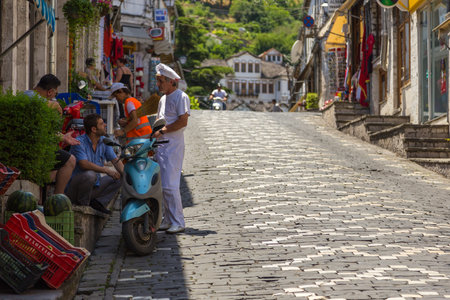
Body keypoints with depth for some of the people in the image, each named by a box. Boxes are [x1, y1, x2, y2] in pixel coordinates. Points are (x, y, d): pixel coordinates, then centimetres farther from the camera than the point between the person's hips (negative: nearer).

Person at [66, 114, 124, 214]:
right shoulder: (79, 142, -17)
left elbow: (115, 160, 2)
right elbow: (84, 164, -30)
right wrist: (106, 170, -34)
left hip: (94, 185, 7)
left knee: (120, 178, 0)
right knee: (90, 174, -37)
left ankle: (98, 202, -6)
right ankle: (83, 204, -16)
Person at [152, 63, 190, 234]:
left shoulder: (181, 97, -7)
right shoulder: (163, 99, 21)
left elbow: (183, 122, -16)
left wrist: (162, 131, -14)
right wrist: (152, 136, 14)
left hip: (173, 145, -9)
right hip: (161, 146, 9)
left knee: (170, 185, -12)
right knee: (163, 185, 9)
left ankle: (178, 223, -7)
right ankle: (168, 220, 16)